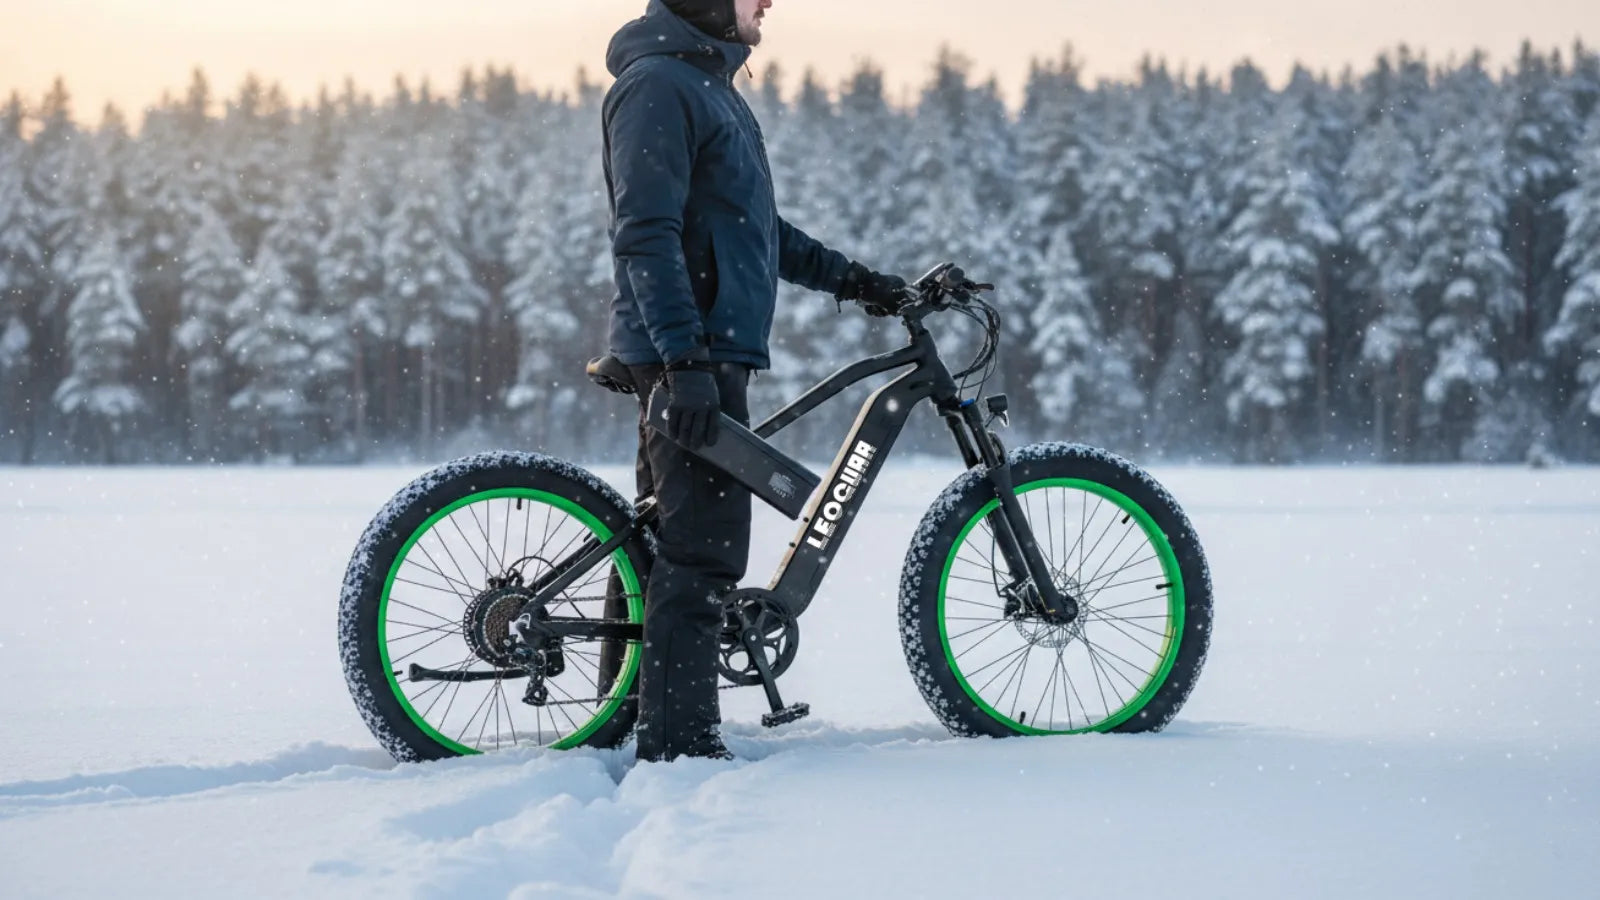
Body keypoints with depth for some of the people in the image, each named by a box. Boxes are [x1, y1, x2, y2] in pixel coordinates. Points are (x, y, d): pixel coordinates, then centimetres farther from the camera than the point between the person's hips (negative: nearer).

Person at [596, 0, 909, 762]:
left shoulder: (710, 84, 20)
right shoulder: (657, 84, -12)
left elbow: (754, 229, 27)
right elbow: (645, 236, -20)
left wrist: (847, 279, 22)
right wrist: (686, 361, -26)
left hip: (711, 352, 10)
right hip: (690, 357, -10)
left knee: (664, 541, 13)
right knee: (705, 549, -11)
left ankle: (627, 718, 19)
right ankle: (679, 743, -9)